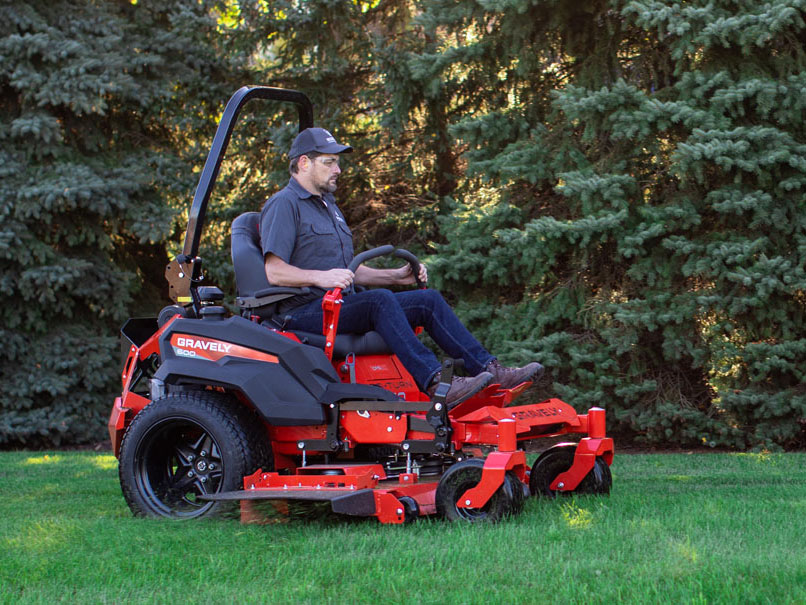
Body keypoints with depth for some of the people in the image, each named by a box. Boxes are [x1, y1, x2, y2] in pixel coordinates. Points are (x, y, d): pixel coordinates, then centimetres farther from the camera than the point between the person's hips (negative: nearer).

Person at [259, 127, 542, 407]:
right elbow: (275, 272, -17)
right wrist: (320, 277, -32)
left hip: (341, 304, 9)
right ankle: (434, 382, -43)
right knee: (379, 300, -35)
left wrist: (396, 276, 13)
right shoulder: (283, 205, -5)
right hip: (305, 312, -9)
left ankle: (489, 368, -13)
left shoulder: (327, 205, 26)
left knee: (429, 300, -6)